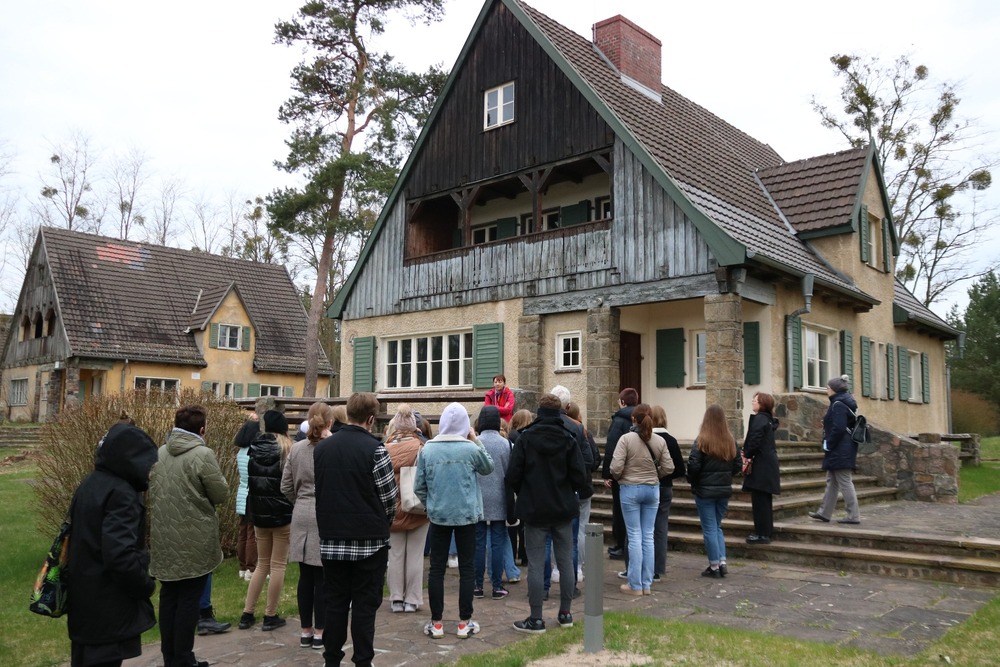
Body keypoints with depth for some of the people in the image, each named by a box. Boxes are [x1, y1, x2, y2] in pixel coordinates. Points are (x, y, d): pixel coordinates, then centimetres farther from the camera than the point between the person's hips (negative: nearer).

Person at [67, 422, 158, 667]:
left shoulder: (90, 484, 7)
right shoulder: (121, 494, -23)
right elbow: (121, 554, -31)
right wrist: (147, 585, -14)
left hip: (85, 600, 9)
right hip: (108, 607, -9)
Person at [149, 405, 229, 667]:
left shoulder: (159, 453, 4)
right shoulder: (203, 454, -16)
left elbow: (152, 490, 16)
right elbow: (222, 494, -10)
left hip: (164, 538, 6)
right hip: (193, 540, -6)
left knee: (168, 596, 14)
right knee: (188, 599, 3)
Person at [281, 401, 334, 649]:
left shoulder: (296, 448, 3)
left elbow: (286, 486, 7)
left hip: (302, 517, 4)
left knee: (305, 576, 11)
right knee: (323, 578, 4)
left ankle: (305, 631, 20)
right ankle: (319, 632, 11)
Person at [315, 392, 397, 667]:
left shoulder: (321, 447, 3)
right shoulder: (374, 448, -14)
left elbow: (319, 490, 11)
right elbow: (390, 495, -10)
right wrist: (383, 521, 10)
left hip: (331, 537, 5)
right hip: (368, 539, -5)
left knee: (335, 602, 14)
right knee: (365, 604, 4)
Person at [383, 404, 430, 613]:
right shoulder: (421, 449, -14)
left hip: (393, 511, 2)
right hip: (418, 510, -1)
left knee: (395, 555, 12)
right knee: (415, 555, 8)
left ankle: (396, 599, 17)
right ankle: (412, 600, 13)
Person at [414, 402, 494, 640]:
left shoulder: (427, 449, -6)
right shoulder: (471, 449, -11)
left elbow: (419, 486, -1)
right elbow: (488, 467, 8)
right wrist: (476, 440, 7)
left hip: (438, 515, 2)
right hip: (466, 515, -1)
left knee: (437, 568, 10)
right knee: (466, 568, 9)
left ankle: (436, 623, 15)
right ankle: (465, 622, 14)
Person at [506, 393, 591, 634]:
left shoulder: (525, 438, -7)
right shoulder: (568, 439, -3)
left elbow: (513, 474, -8)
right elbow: (579, 474, -6)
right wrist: (586, 491, 16)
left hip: (534, 509, -2)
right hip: (563, 509, 2)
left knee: (536, 564, 1)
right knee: (565, 561, 12)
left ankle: (536, 619, 4)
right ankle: (565, 613, 20)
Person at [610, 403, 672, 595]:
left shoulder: (626, 438, -13)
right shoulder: (660, 441, -2)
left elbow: (616, 467, -16)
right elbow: (668, 467, 0)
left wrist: (618, 478, 4)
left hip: (630, 489, -3)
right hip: (653, 489, 3)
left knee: (635, 536, 3)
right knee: (648, 536, 10)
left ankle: (635, 585, 7)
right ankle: (647, 584, 15)